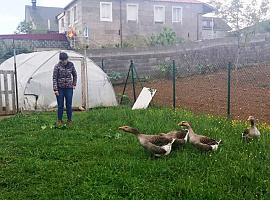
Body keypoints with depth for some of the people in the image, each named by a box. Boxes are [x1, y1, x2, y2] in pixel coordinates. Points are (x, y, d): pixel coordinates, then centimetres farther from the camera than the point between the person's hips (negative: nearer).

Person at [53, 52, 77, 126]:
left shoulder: (71, 65, 0)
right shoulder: (57, 67, -8)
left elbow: (75, 75, 14)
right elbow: (54, 78, -7)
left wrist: (74, 84, 10)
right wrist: (55, 89, -11)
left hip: (69, 88, 2)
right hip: (60, 88, -2)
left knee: (69, 105, 4)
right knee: (60, 105, 3)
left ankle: (69, 120, 16)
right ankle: (59, 121, 14)